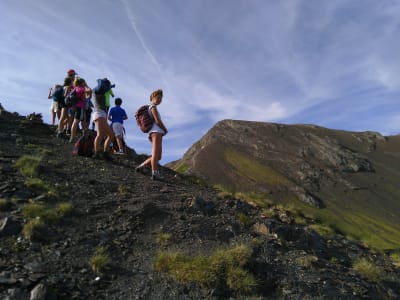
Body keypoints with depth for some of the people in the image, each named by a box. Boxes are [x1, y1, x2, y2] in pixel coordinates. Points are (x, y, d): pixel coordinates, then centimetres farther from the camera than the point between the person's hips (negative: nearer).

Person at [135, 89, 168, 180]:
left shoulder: (148, 109, 34)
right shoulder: (153, 107, 4)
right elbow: (158, 121, -8)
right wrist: (166, 130, 7)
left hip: (154, 133, 10)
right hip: (156, 132, -10)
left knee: (158, 157, 7)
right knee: (155, 153, -23)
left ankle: (141, 166, 8)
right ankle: (155, 173, -35)